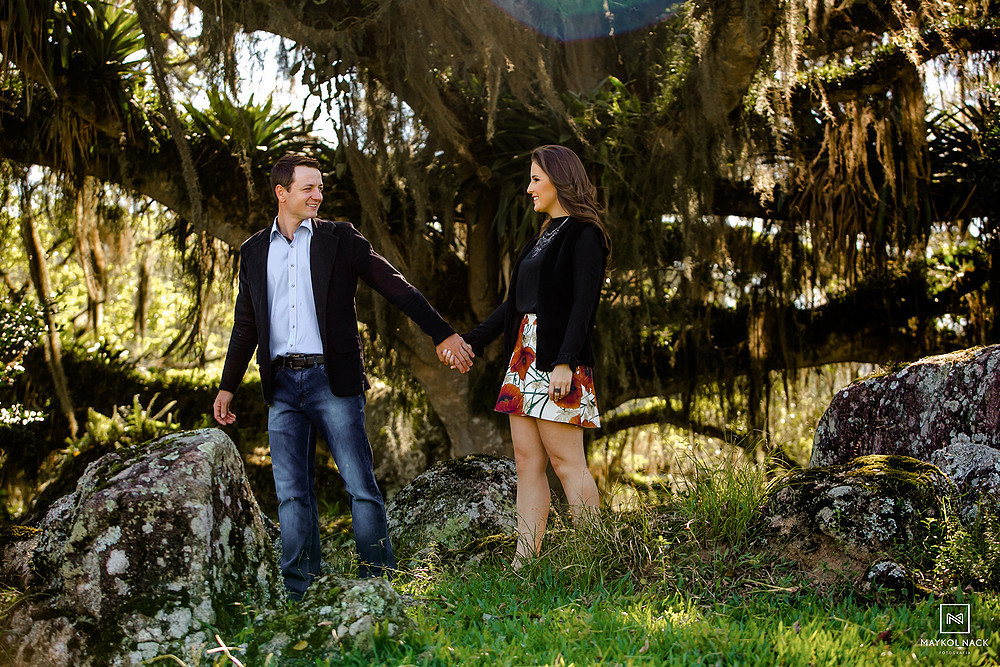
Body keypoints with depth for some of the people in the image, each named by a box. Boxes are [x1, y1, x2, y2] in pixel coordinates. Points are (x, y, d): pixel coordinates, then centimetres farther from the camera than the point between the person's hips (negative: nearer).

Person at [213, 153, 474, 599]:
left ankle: (379, 584, 5)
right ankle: (300, 592, 11)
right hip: (282, 386, 3)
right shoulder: (254, 251, 14)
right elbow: (246, 326, 20)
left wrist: (442, 333, -5)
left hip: (332, 380, -3)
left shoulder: (339, 239, 5)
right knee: (292, 494, 3)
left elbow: (395, 287, 1)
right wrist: (227, 387, 18)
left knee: (361, 487, -4)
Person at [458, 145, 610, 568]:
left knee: (565, 460, -8)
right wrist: (471, 342, 22)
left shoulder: (584, 235, -6)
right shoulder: (544, 235, 20)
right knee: (527, 461, 5)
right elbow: (515, 301, 23)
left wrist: (565, 363, -24)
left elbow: (584, 304, -15)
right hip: (524, 354, 9)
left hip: (557, 360, -9)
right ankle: (525, 562, 7)